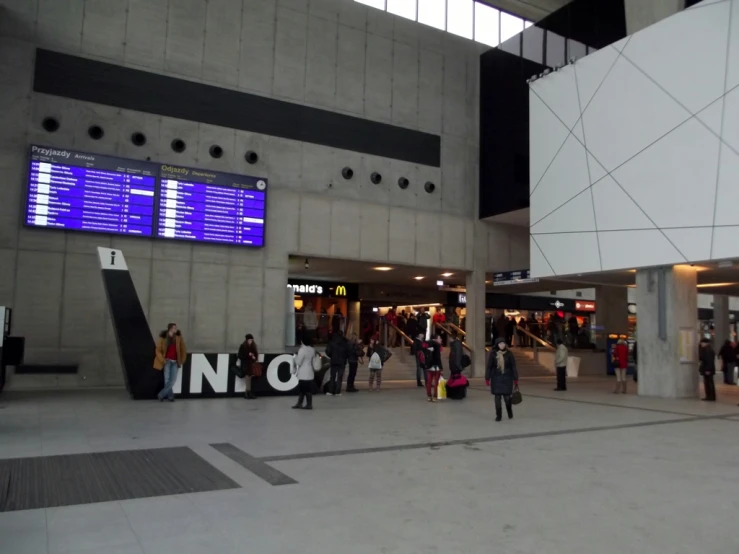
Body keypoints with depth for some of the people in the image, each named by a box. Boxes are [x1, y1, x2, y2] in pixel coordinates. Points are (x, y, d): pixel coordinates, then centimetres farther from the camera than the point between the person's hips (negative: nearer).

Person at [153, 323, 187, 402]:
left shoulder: (178, 337, 0)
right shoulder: (163, 338, -5)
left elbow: (183, 349, 7)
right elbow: (158, 351, 1)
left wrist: (181, 360, 5)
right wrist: (163, 360, -7)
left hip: (175, 362, 2)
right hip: (167, 361, -2)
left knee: (173, 380, -7)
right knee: (167, 379, -4)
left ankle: (161, 394, 3)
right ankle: (170, 395, 9)